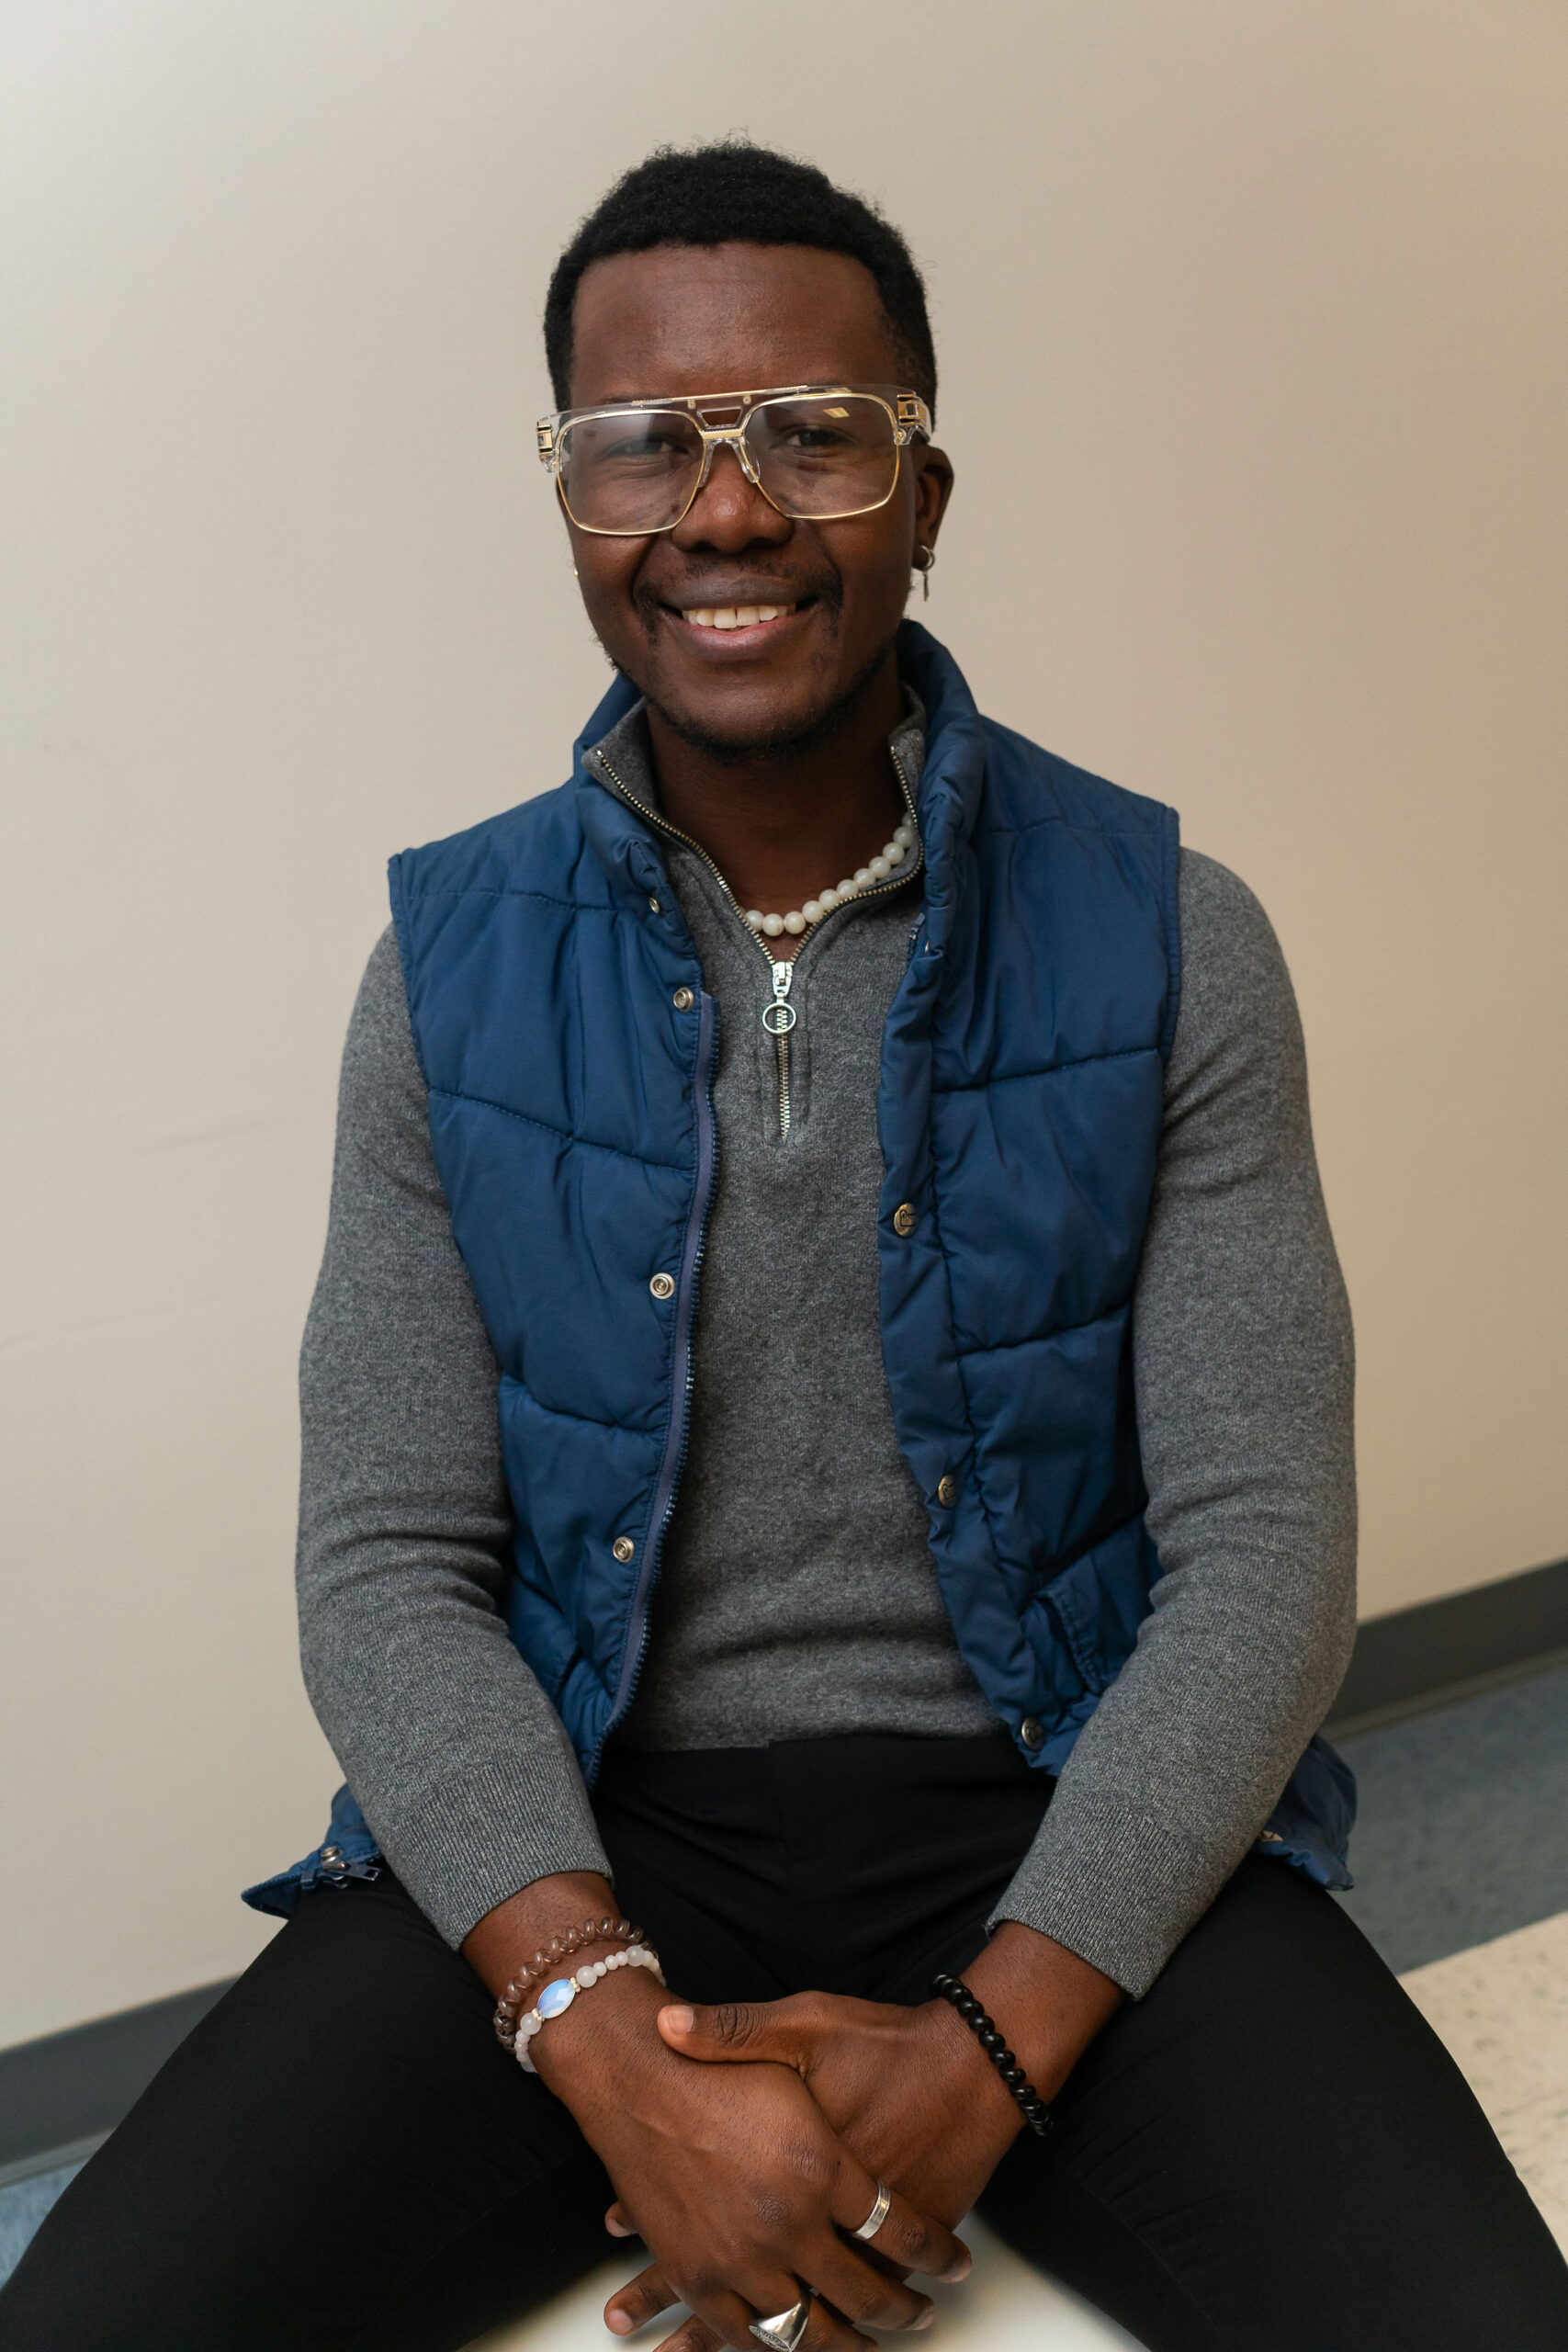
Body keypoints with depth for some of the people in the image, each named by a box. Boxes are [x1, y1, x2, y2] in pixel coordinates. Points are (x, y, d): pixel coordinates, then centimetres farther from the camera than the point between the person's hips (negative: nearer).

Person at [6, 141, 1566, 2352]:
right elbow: (388, 1567, -2)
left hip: (1072, 1828, 0)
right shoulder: (453, 966, 1)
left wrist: (986, 2048, -18)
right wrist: (611, 2042, -19)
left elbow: (1264, 1540, -6)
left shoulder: (1168, 942, -3)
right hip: (576, 1830, 1)